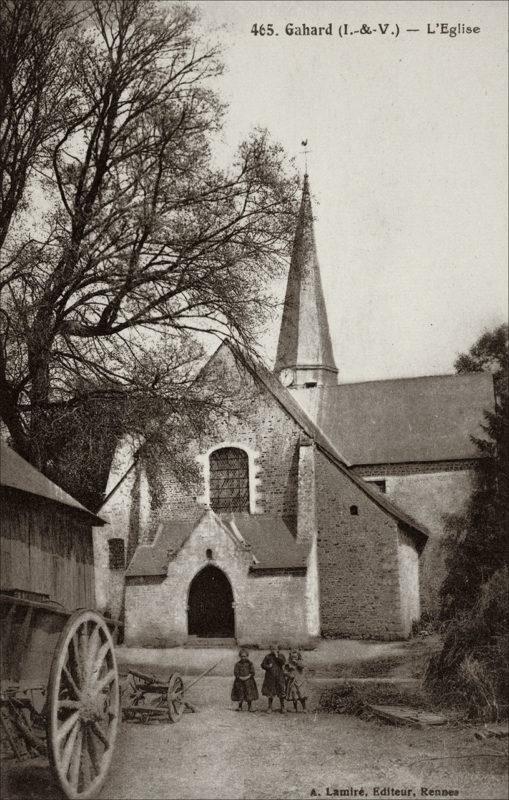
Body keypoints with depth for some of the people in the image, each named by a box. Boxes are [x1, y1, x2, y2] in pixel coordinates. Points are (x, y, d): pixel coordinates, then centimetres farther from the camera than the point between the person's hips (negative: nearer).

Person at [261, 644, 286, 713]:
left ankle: (282, 707, 15)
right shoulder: (268, 656, 3)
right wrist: (268, 666, -15)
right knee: (269, 693, 6)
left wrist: (277, 656, -18)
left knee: (281, 692, 1)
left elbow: (283, 662, -16)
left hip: (279, 676, -1)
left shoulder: (281, 656, 2)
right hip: (270, 677, 1)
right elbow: (263, 665, 4)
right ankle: (269, 707, 19)